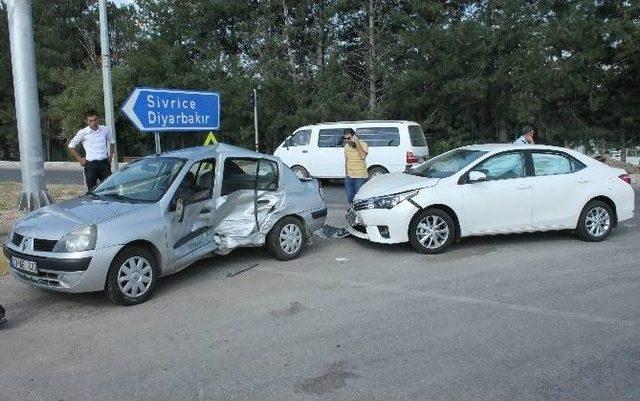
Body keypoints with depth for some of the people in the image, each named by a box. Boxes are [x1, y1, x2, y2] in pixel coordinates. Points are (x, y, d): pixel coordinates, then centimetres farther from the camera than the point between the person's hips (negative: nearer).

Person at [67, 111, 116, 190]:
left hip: (104, 163, 2)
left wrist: (110, 156, 13)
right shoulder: (83, 132, -3)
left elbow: (112, 142, 22)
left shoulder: (105, 130, 4)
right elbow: (71, 146, 6)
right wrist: (79, 159, 1)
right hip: (91, 165, -2)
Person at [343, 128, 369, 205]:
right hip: (349, 177, 6)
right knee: (350, 199, 9)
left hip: (360, 176, -5)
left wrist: (357, 144, -25)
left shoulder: (363, 144, -7)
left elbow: (363, 156, -24)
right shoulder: (346, 146, 10)